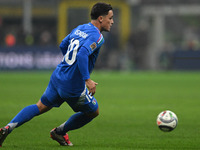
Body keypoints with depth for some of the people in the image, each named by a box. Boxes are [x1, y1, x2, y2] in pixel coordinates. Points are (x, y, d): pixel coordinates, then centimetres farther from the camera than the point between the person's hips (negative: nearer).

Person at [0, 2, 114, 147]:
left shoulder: (79, 29, 10)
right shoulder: (97, 36, -17)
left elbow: (63, 45, 23)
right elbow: (82, 54, -33)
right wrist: (87, 80, -31)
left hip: (58, 77, 8)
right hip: (73, 87, -8)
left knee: (40, 107, 17)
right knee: (94, 111, 17)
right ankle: (60, 132, 28)